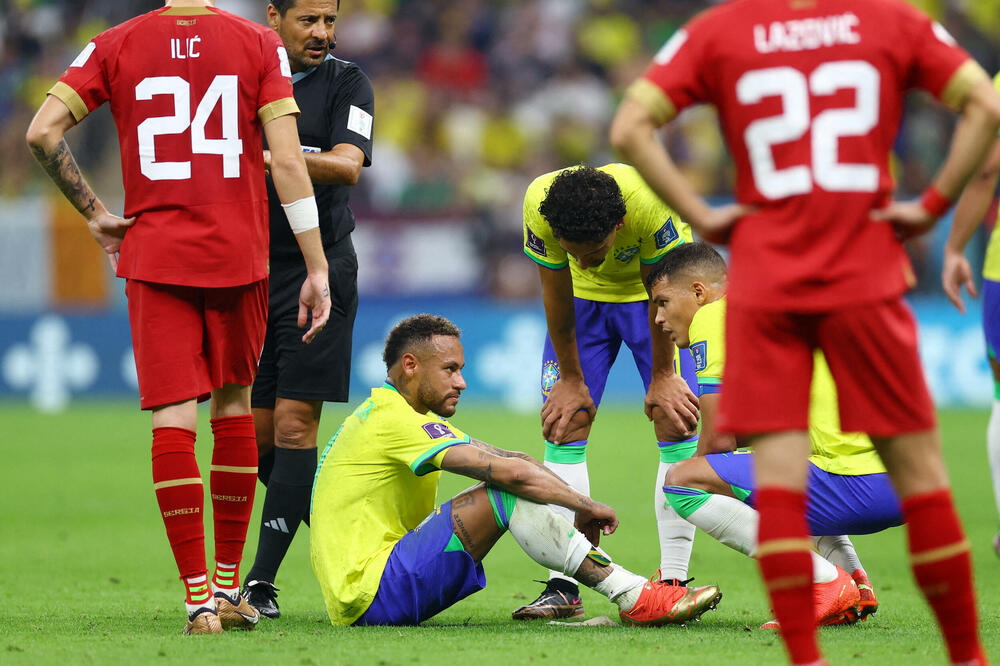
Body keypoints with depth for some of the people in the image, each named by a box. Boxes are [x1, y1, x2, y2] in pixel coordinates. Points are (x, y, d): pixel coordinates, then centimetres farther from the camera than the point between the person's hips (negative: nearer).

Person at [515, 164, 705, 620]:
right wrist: (570, 379, -9)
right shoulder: (539, 204, -33)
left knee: (675, 420, -12)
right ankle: (562, 587, -7)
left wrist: (662, 376, -13)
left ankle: (673, 580, -9)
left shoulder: (650, 201, -40)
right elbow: (556, 291, -17)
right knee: (563, 423, -7)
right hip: (584, 295, 2)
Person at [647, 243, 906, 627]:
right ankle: (855, 583, 19)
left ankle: (828, 585, -11)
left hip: (856, 486, -9)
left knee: (681, 481, -7)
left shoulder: (713, 318, 1)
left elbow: (721, 440, -4)